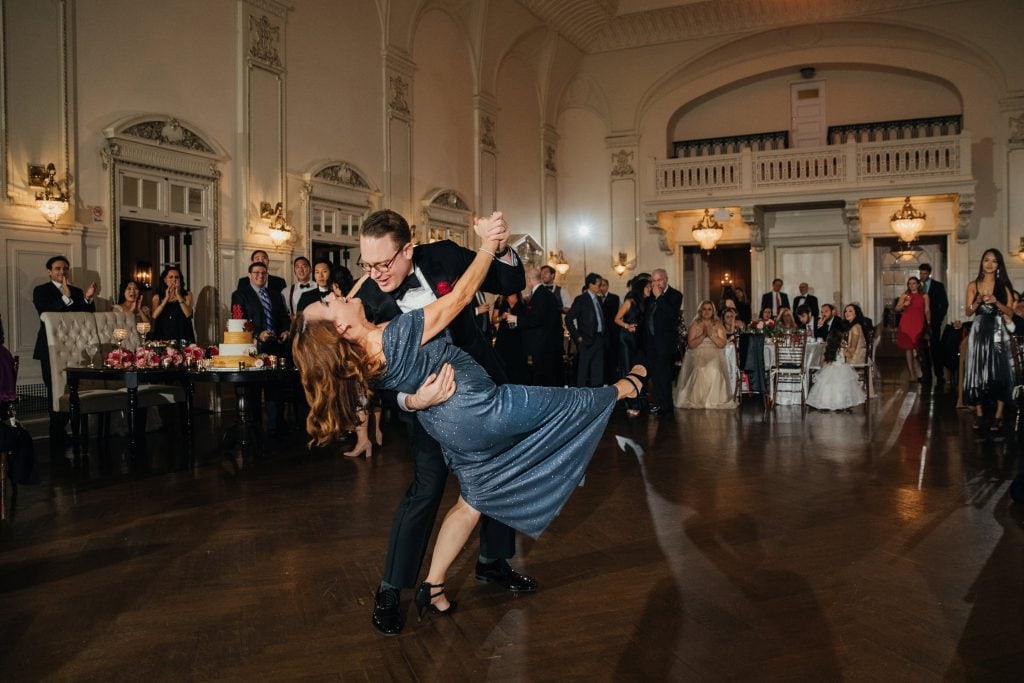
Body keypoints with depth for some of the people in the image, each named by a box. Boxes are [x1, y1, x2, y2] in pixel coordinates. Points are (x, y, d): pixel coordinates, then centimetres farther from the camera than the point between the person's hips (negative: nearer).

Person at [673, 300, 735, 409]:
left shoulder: (718, 325, 11)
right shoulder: (695, 325, 8)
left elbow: (722, 344, -1)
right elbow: (690, 344, -3)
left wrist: (711, 335, -12)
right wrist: (703, 335, -13)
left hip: (714, 359, 1)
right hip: (697, 358, -1)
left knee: (714, 373, -30)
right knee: (699, 372, -31)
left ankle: (714, 400, -20)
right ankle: (697, 401, -23)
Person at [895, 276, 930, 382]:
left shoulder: (924, 296, 7)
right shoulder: (904, 295, 7)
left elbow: (927, 310, 5)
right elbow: (897, 309, 6)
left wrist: (929, 323, 0)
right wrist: (904, 304, -13)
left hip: (919, 324, -1)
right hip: (907, 324, 1)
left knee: (919, 349, -3)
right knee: (909, 348, 0)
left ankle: (924, 373, 8)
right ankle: (912, 374, 3)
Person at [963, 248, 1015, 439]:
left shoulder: (1004, 286, 6)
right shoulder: (973, 285, 7)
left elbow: (1010, 311, 2)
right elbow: (968, 311, 4)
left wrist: (996, 302, -14)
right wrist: (978, 301, -15)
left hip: (998, 333, -1)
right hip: (979, 332, 1)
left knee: (999, 374, -6)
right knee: (978, 373, 0)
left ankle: (997, 419, -5)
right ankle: (980, 415, 7)